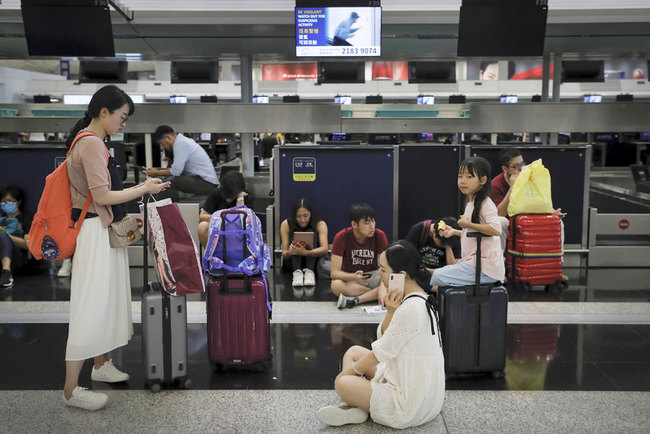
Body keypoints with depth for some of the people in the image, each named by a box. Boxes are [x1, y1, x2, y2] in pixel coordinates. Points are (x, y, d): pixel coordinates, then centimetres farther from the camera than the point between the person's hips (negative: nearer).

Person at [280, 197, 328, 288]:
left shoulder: (320, 224, -15)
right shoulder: (286, 225, -13)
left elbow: (325, 249, -30)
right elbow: (284, 254, -17)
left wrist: (305, 252, -48)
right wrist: (290, 252, -42)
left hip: (313, 261, 0)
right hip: (293, 262, 1)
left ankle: (309, 271, -39)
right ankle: (297, 272, -40)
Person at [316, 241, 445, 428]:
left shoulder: (411, 309, -25)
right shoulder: (420, 299, 6)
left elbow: (381, 353, -16)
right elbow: (383, 339, 5)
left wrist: (349, 372, -1)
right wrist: (390, 312, -14)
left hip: (414, 407, -11)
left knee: (343, 384, -17)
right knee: (354, 351, 15)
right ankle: (349, 406, 4)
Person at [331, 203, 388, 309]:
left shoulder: (379, 235, -12)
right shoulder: (342, 237, -18)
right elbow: (334, 273, -21)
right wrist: (354, 277, -41)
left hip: (373, 275, 2)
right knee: (336, 285, -36)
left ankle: (355, 300, -32)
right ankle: (375, 294, -22)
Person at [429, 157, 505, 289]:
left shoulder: (485, 203, -13)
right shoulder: (471, 204, 16)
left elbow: (496, 229, -29)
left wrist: (468, 224, -20)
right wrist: (454, 232, 18)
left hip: (484, 267, -10)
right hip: (471, 262, 10)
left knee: (437, 277, -15)